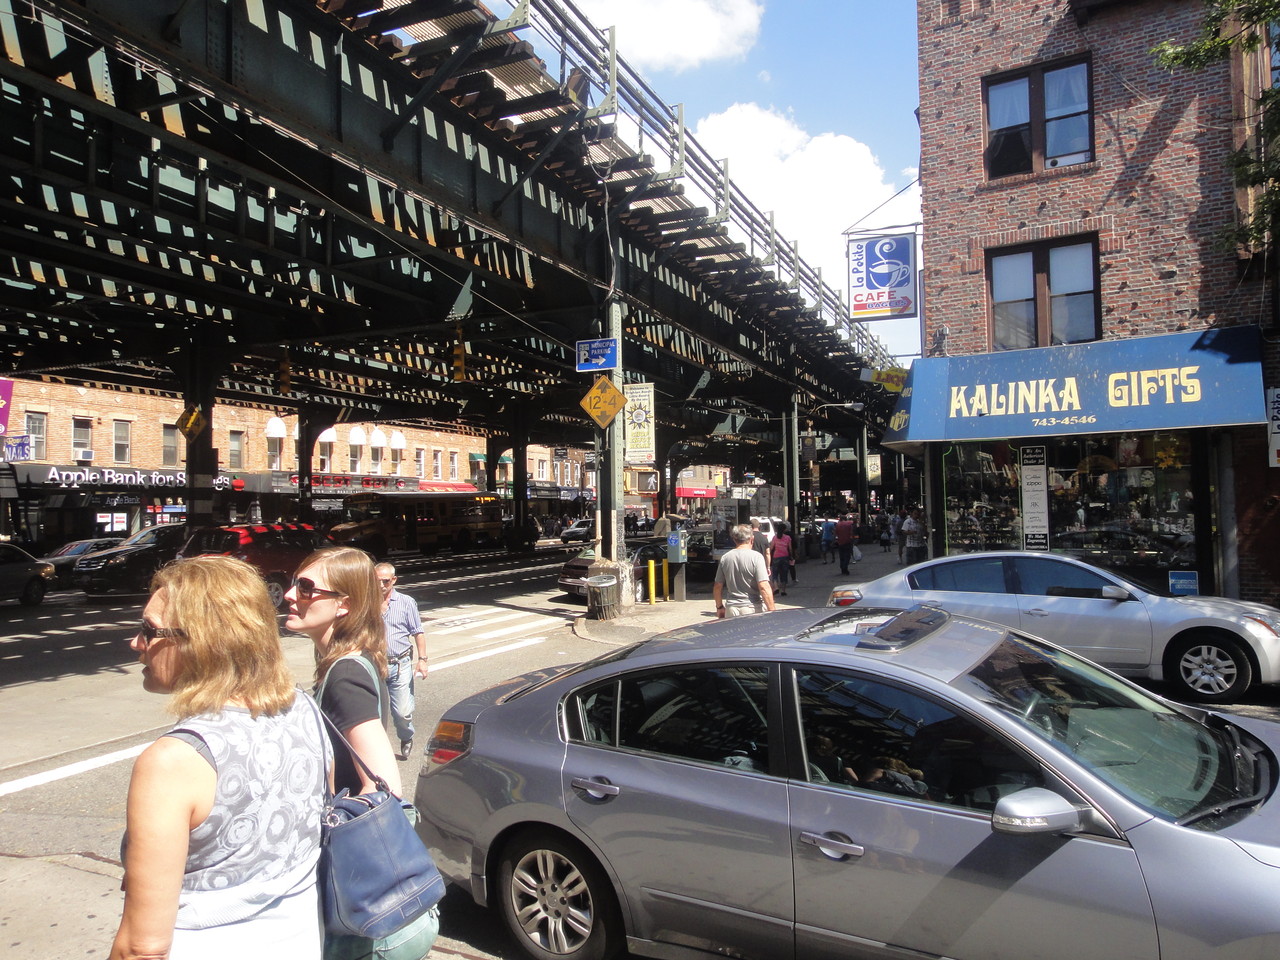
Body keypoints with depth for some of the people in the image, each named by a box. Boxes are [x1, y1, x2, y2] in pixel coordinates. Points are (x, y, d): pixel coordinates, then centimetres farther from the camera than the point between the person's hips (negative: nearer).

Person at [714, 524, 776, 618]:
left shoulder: (725, 558, 5)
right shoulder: (756, 557, -9)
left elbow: (717, 587, 11)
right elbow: (764, 587, -16)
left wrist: (719, 607, 24)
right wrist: (772, 611, -13)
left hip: (731, 609, 4)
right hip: (753, 609, -4)